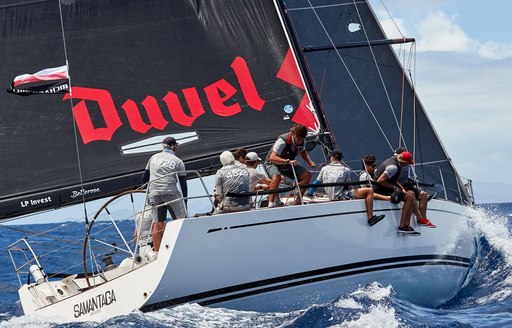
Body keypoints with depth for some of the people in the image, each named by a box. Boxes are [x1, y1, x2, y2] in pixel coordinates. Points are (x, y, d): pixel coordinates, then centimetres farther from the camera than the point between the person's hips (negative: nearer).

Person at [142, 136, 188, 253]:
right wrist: (185, 199, 11)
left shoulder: (154, 157, 16)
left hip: (154, 193, 4)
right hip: (171, 193, -4)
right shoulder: (178, 161, 5)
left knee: (158, 223, 5)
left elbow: (144, 178, 21)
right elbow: (183, 183, 3)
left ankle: (156, 251, 5)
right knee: (180, 220, 3)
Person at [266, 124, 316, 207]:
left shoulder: (302, 142, -10)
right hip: (274, 164, -7)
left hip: (289, 165, 7)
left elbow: (303, 152, 15)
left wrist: (310, 162, -4)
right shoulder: (282, 141, -32)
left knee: (307, 175, -11)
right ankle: (271, 203, -31)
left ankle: (297, 202, -1)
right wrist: (288, 161, -51)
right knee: (277, 177, -40)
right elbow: (272, 158, -39)